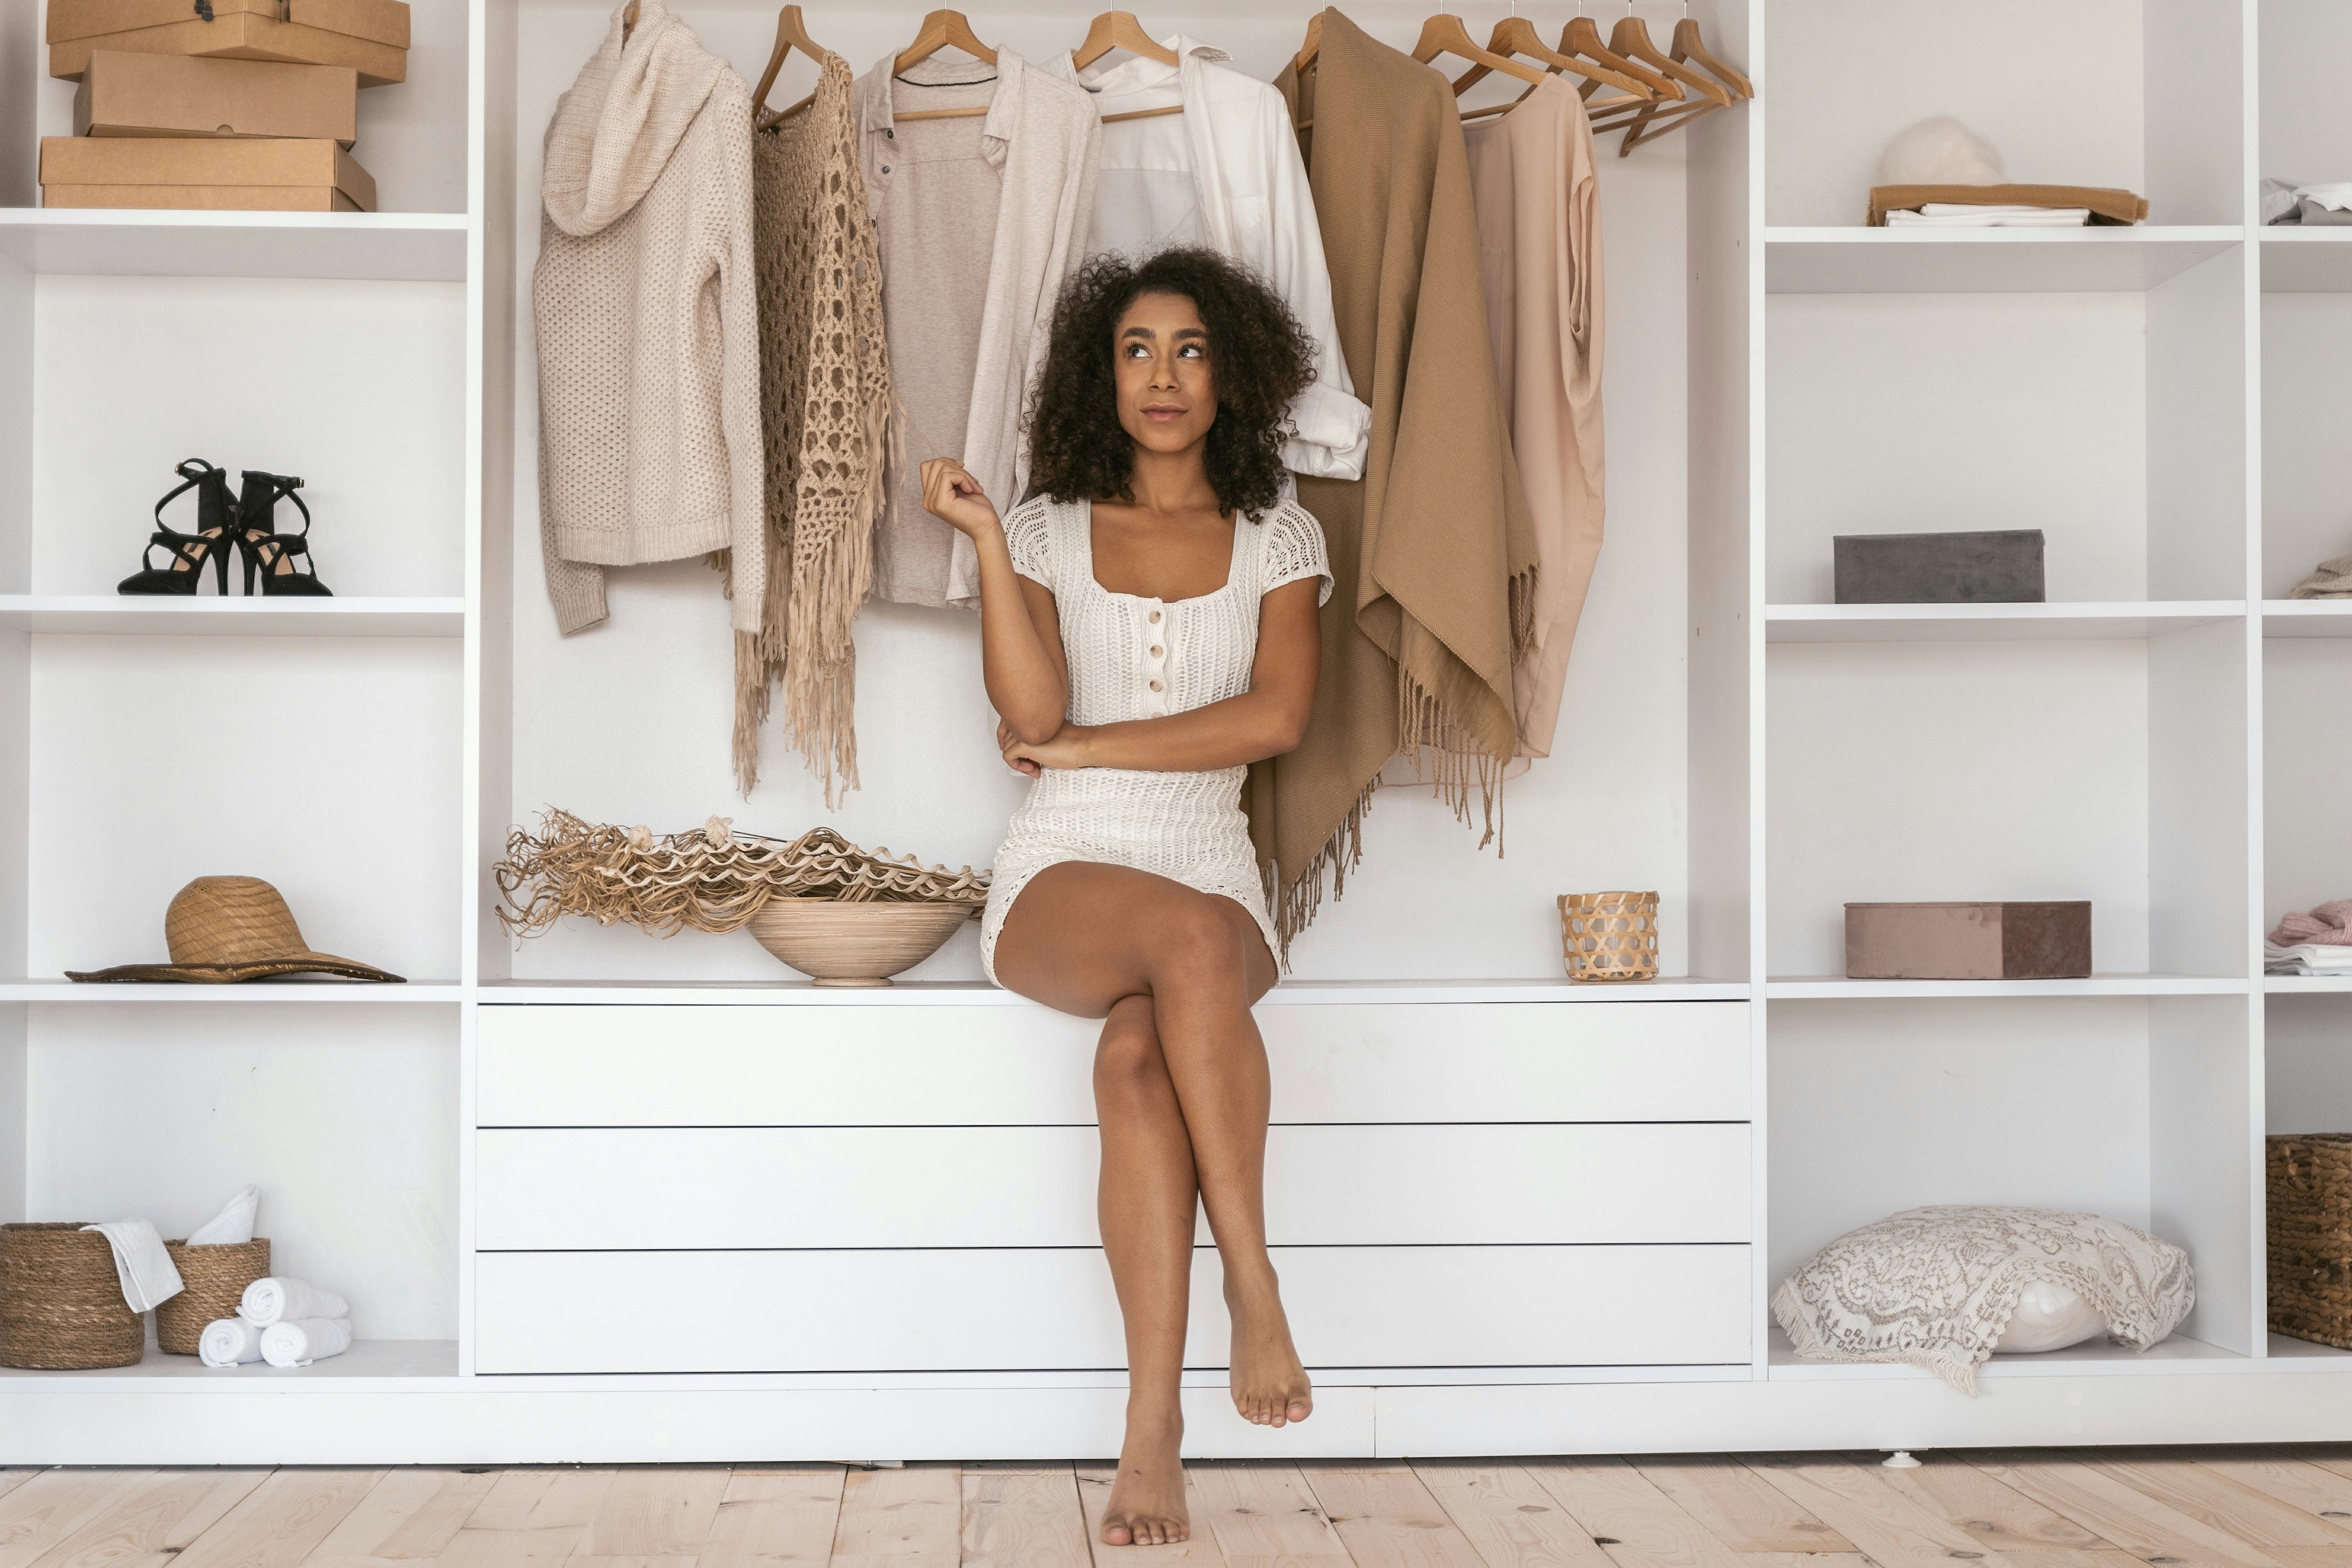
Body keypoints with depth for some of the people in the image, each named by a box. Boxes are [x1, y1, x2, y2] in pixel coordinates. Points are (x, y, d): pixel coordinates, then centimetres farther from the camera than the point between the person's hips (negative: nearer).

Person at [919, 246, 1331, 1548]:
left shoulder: (1277, 540, 10)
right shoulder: (1049, 531, 10)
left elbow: (1277, 718, -6)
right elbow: (1030, 714, -5)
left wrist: (1083, 746, -6)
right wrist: (984, 540, -10)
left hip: (1215, 882, 1)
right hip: (1060, 880, 0)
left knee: (1137, 1057, -35)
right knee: (1189, 939, -37)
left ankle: (1151, 1420, -34)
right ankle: (1254, 1287, -32)